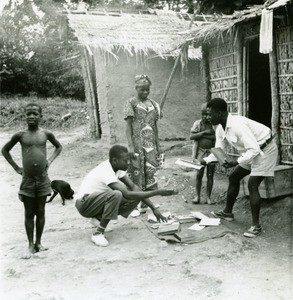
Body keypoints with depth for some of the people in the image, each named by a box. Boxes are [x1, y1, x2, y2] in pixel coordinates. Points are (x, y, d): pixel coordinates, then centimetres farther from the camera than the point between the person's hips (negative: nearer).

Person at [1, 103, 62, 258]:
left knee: (40, 212, 9)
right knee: (29, 214, 5)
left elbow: (58, 147, 18)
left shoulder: (46, 134, -1)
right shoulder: (20, 135, -3)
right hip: (27, 180, -1)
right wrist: (16, 167, 5)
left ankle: (38, 243, 21)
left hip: (43, 180, 1)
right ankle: (30, 245, 13)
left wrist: (50, 160, 4)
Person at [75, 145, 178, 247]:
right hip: (84, 204, -8)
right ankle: (98, 234, -22)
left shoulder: (117, 166, -3)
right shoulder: (107, 172, -29)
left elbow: (133, 187, -3)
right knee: (116, 194, -37)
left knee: (136, 197, -8)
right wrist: (158, 192, -32)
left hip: (97, 202, 8)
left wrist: (154, 208, -10)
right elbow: (128, 194, -34)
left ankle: (99, 218, 2)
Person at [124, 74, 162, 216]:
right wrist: (130, 146, -14)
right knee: (136, 174, -3)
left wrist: (158, 146, 12)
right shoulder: (131, 103, -1)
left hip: (150, 145, 5)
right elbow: (128, 126, -6)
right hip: (137, 145, -5)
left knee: (150, 174, 4)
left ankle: (145, 204, 14)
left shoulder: (153, 104, 13)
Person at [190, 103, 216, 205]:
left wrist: (201, 135, -12)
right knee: (199, 174, -1)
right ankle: (197, 196, 10)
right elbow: (192, 136, -7)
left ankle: (208, 197, 12)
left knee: (210, 175, 4)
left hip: (211, 152, 0)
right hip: (200, 151, 0)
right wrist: (204, 132, -13)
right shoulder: (197, 123, 3)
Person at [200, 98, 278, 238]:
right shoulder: (221, 129, -3)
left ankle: (256, 225, -11)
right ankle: (227, 212, 29)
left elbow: (254, 149, -33)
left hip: (265, 150, -10)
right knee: (234, 178, 14)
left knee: (252, 184, -18)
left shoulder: (237, 125, -33)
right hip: (251, 151, 10)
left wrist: (236, 162, -37)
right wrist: (205, 160, -11)